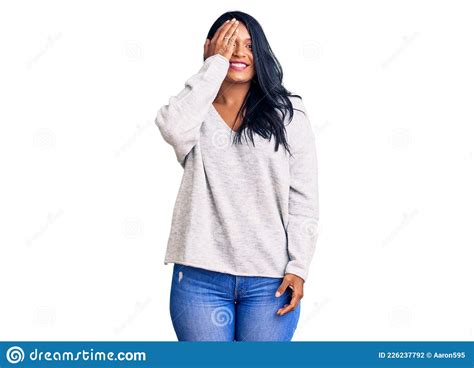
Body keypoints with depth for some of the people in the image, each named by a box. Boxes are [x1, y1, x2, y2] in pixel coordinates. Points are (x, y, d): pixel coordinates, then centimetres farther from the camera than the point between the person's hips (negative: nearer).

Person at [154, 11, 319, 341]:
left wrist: (298, 266, -5)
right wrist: (215, 64, -11)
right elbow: (173, 129, -20)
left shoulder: (288, 115, 3)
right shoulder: (197, 114, 5)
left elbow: (304, 199, 2)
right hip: (200, 276, 1)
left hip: (270, 279, 0)